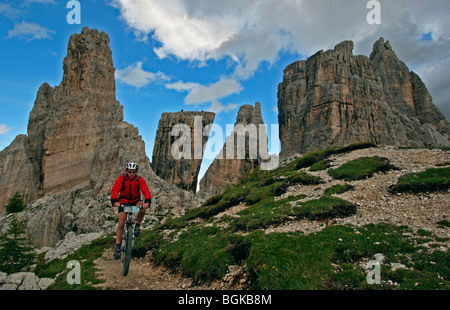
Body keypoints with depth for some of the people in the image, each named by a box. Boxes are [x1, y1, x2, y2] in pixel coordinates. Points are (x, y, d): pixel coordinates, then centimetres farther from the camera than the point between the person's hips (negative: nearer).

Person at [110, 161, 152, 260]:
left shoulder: (140, 180, -17)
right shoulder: (121, 179, -17)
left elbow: (146, 191, -28)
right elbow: (115, 190, -29)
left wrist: (147, 202, -47)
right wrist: (115, 201, -49)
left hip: (135, 201, 0)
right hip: (123, 201, 0)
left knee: (143, 208, -33)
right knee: (121, 223, -9)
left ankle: (137, 226, -7)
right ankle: (117, 247, 4)